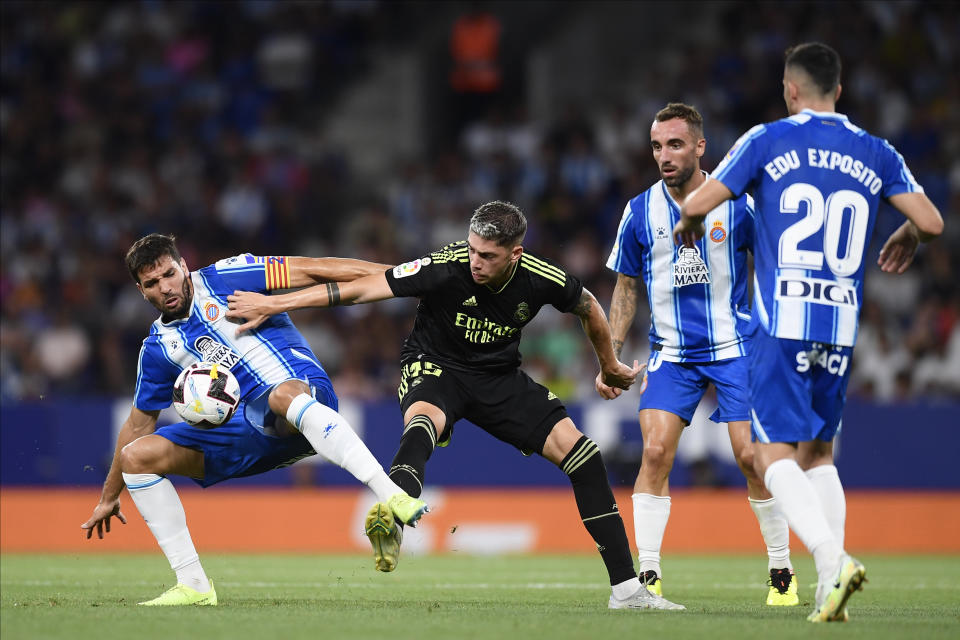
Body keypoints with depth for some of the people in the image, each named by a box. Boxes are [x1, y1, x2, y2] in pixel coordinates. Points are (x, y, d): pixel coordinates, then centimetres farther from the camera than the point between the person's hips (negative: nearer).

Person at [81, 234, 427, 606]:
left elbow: (309, 270, -3)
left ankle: (392, 495, -56)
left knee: (284, 395, -43)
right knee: (136, 456, -4)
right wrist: (110, 497, 29)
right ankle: (193, 585, -5)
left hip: (302, 388, -6)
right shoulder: (159, 347, 15)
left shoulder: (223, 280, 0)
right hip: (246, 427, 6)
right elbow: (139, 424, 25)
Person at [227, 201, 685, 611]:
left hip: (499, 377, 4)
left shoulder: (542, 280, -19)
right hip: (434, 367, -4)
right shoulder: (448, 267, -28)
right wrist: (273, 303, -26)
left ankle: (626, 589, -1)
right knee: (422, 424, -39)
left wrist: (610, 368, 19)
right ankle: (391, 522, -68)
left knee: (580, 452, -8)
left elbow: (589, 308, 4)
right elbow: (360, 288, -26)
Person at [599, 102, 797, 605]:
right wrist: (612, 357, 3)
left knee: (751, 457, -6)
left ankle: (782, 571, 11)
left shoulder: (738, 205, -7)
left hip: (735, 347, -1)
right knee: (655, 452, -14)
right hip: (671, 352, 1)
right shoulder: (640, 213, -2)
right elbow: (625, 288, 9)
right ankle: (648, 575, -9)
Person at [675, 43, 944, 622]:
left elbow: (698, 205, -3)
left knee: (774, 453, -3)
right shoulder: (876, 153, 9)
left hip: (783, 322, -4)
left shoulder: (768, 141, 0)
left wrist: (688, 224, 20)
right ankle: (830, 591, 7)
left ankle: (833, 558, -27)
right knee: (818, 451, 17)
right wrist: (906, 239, 28)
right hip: (842, 327, 4)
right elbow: (931, 222, 5)